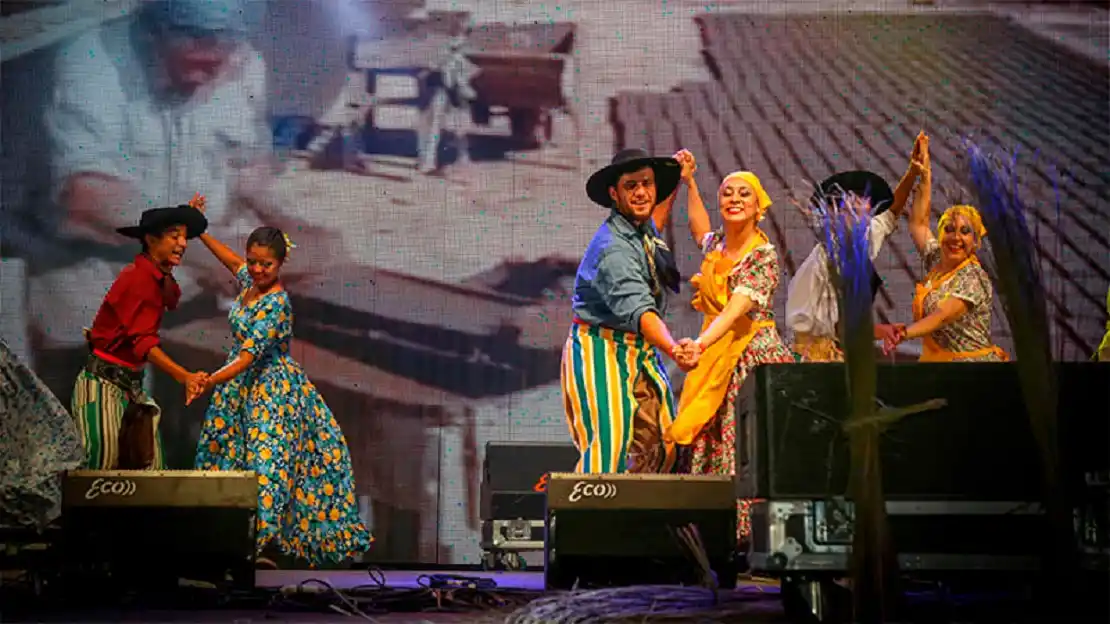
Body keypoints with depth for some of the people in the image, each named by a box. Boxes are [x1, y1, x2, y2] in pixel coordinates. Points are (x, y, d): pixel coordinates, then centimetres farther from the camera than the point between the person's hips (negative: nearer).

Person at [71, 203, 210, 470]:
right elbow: (144, 342, -25)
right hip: (104, 384, -9)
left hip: (130, 385, 9)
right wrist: (185, 377, -35)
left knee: (148, 469, 4)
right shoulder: (139, 278, -18)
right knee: (102, 467, -8)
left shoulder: (158, 278, 10)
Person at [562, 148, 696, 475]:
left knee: (662, 448, 3)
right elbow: (637, 309, -35)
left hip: (642, 355, 9)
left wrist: (678, 182, 30)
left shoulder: (641, 228, 7)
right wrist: (673, 349, -49)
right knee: (609, 450, -19)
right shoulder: (612, 248, -22)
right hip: (602, 353, -9)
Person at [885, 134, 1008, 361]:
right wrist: (925, 177, 17)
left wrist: (905, 333, -42)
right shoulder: (936, 261, 10)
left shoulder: (973, 278, -13)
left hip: (971, 360, -7)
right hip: (935, 359, 7)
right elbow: (918, 223, 21)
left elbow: (943, 316, -27)